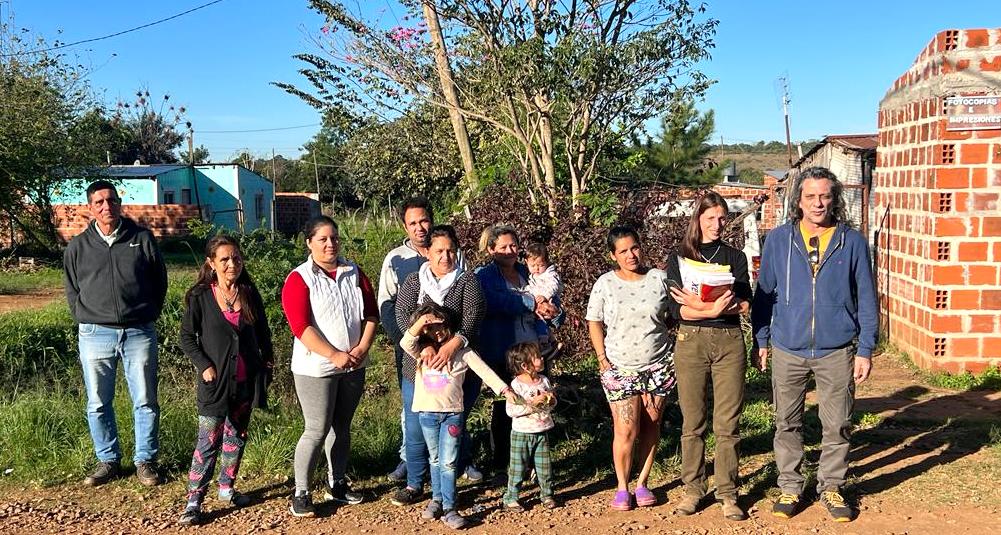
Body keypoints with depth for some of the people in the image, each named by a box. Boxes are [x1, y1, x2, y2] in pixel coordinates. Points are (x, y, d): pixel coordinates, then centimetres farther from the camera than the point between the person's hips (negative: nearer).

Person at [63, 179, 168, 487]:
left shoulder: (142, 239, 1)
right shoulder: (78, 246, 4)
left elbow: (159, 282, 8)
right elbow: (72, 291, 13)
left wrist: (147, 316, 5)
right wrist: (87, 320, 5)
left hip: (139, 333, -1)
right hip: (95, 335, 1)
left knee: (145, 402, 4)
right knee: (98, 404, 8)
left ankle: (145, 461, 17)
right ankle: (108, 461, 23)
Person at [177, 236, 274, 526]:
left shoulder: (249, 293, 3)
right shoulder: (200, 296, -7)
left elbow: (262, 331, 13)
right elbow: (187, 337, -3)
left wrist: (267, 360, 7)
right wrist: (204, 366, -12)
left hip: (246, 380, 4)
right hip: (215, 381, -4)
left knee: (236, 436, 14)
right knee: (209, 440, -6)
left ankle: (227, 488, 29)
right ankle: (194, 500, 2)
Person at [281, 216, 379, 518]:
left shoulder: (354, 273, 6)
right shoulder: (299, 279, -9)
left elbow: (370, 314, 5)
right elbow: (300, 326, -17)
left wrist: (362, 348, -10)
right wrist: (334, 356, -21)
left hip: (354, 366, 5)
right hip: (316, 368, -5)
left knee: (342, 427, 15)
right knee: (317, 430, -4)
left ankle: (336, 484, 28)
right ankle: (301, 493, 8)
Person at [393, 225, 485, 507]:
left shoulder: (467, 281, 0)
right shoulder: (413, 282, 6)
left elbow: (472, 318, -14)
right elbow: (403, 315, -10)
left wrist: (453, 344, -32)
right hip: (419, 368, 2)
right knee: (416, 430, 7)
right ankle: (414, 484, 24)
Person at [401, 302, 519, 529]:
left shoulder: (461, 351, -1)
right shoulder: (423, 351, 6)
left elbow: (484, 371, -5)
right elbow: (406, 343, -13)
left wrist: (505, 389, -13)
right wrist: (419, 323, -26)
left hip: (452, 413, -3)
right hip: (427, 413, 3)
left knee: (448, 462, -4)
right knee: (435, 460, 15)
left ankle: (449, 508, -1)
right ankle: (437, 499, 29)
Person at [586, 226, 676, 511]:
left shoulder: (659, 278, 0)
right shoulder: (605, 284, -3)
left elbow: (672, 316, 8)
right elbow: (594, 323, 2)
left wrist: (673, 352, 0)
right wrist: (603, 358, -4)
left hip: (658, 365, 2)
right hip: (620, 368, -1)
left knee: (650, 425, 7)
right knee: (626, 430, -4)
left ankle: (642, 483, 20)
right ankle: (622, 487, 12)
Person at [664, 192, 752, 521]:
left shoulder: (735, 257, 10)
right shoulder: (680, 258, 6)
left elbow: (744, 305, -2)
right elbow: (676, 309, -5)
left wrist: (701, 305, -16)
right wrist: (714, 309, -21)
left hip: (729, 342, 1)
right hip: (690, 342, -1)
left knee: (728, 423, 1)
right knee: (693, 422, 6)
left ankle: (727, 492, 10)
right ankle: (693, 488, 17)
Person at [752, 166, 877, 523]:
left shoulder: (853, 242, -1)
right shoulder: (778, 240, 0)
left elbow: (866, 300, 3)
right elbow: (764, 293, 6)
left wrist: (866, 350, 0)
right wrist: (761, 341, 5)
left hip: (836, 351, 0)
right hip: (788, 350, 1)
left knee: (837, 425, 8)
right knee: (787, 423, 10)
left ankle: (831, 488, 25)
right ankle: (790, 488, 25)